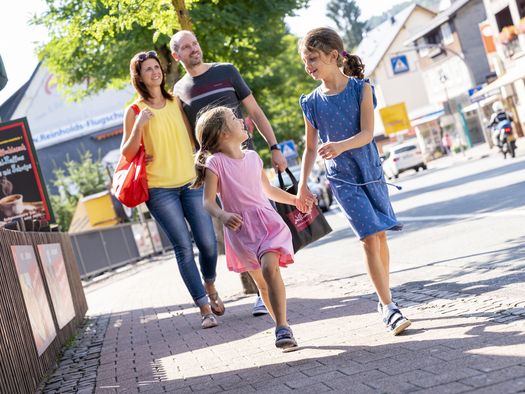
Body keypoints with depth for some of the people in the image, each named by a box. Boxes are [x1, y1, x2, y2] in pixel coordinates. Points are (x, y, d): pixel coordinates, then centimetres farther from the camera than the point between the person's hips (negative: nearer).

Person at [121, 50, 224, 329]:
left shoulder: (176, 102, 10)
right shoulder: (135, 111, -1)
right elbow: (127, 154, -5)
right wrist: (138, 126, -19)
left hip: (190, 182, 3)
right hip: (159, 189, -3)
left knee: (208, 242, -2)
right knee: (184, 247, -8)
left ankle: (210, 287, 28)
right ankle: (204, 308, 0)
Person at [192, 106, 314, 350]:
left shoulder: (252, 157, 10)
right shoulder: (216, 162, -6)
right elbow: (208, 202, -13)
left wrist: (295, 199, 23)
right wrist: (223, 216, -31)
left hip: (267, 222, 2)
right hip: (240, 229, -2)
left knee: (270, 268, -22)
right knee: (261, 282, 6)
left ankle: (282, 328, -23)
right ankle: (282, 326, 22)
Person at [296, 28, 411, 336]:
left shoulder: (361, 89, -6)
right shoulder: (312, 102, -1)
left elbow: (367, 133, -16)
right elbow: (311, 148, 8)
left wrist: (341, 146, -34)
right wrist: (303, 185, 6)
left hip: (371, 172, 1)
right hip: (343, 180, -1)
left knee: (380, 235, 9)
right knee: (370, 237, -11)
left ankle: (385, 300, 25)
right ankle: (389, 307, -9)